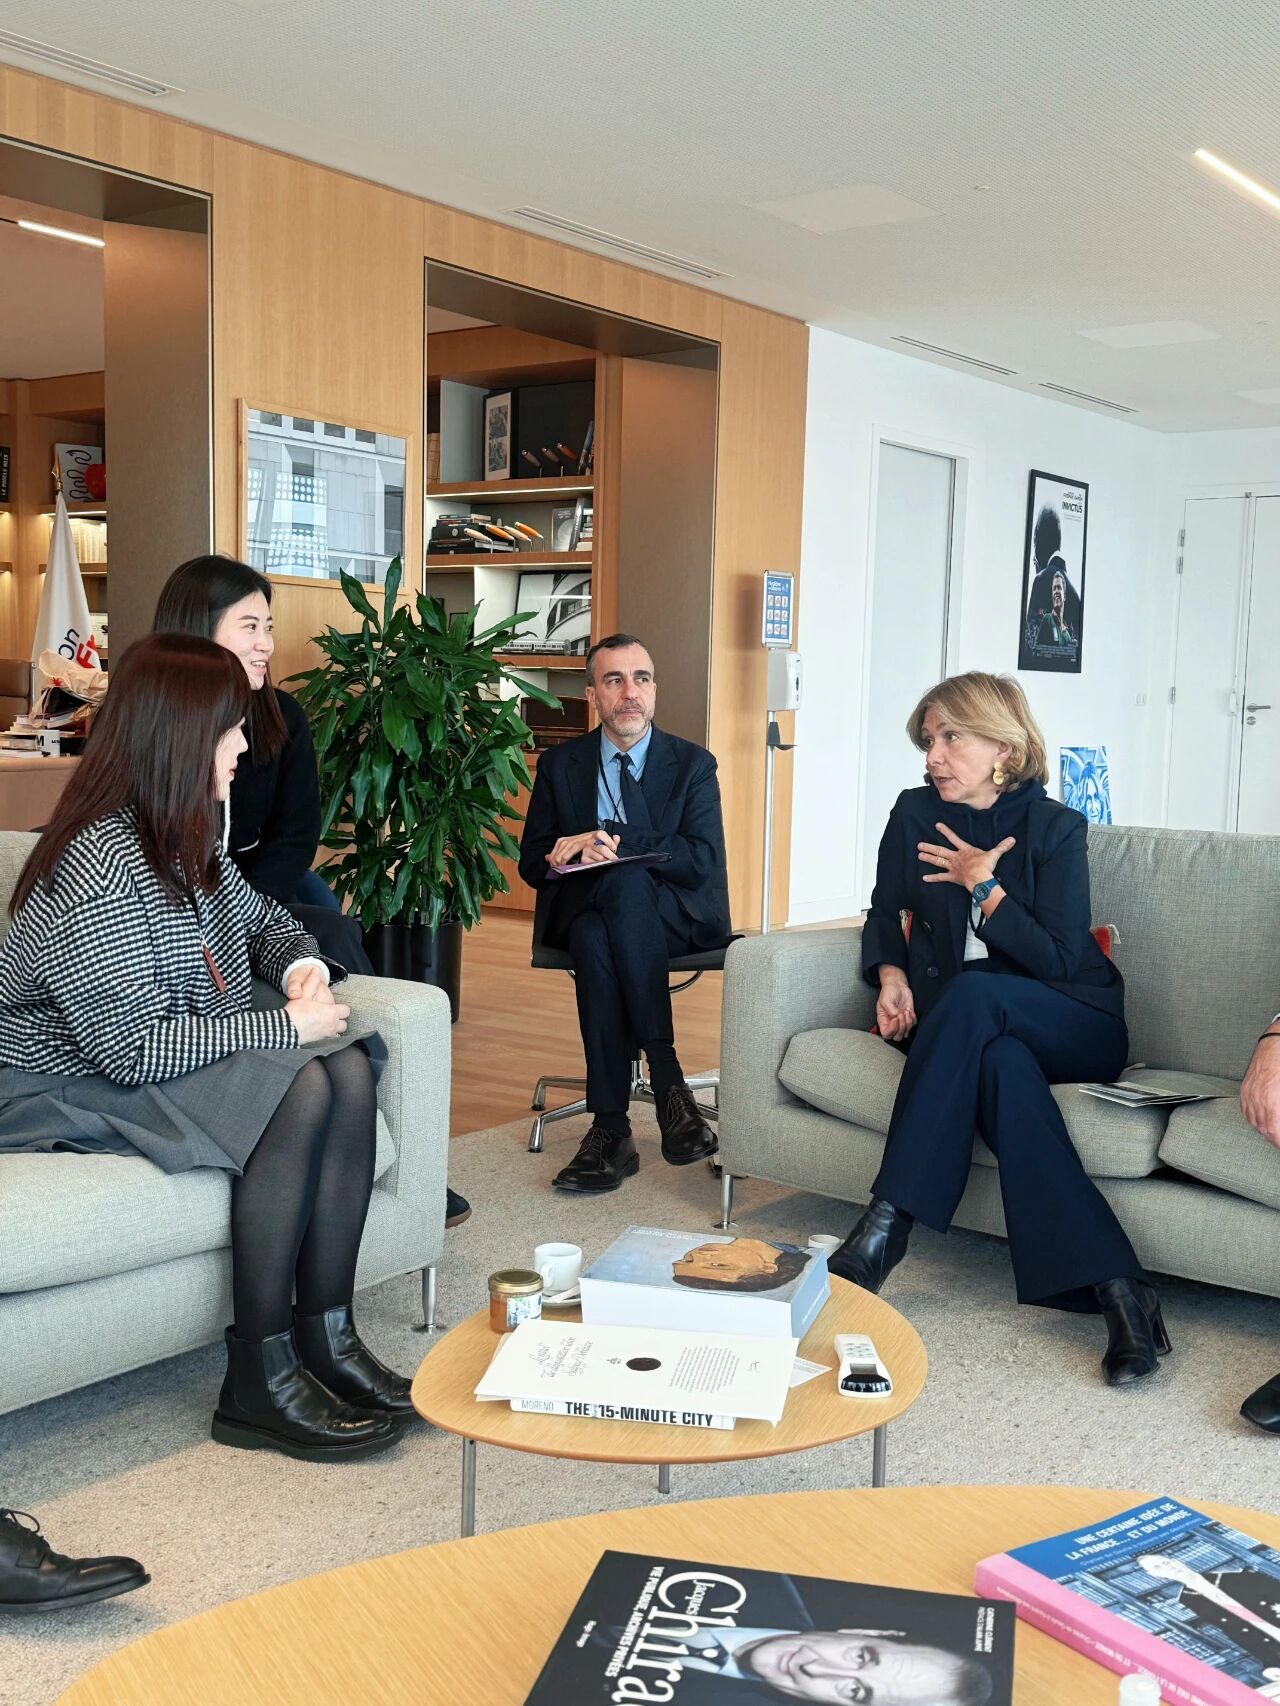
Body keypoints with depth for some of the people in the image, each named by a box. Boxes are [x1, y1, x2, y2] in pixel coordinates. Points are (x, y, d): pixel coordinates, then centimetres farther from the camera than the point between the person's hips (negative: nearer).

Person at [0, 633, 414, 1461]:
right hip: (74, 1082, -8)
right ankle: (258, 1383, -18)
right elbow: (135, 1048, -27)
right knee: (299, 1093, -27)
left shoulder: (188, 838, 4)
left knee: (348, 1073, -14)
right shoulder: (96, 867, -25)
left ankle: (327, 1338, -11)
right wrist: (286, 1028, -21)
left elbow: (264, 920, 22)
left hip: (180, 1054, 9)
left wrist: (304, 966, -2)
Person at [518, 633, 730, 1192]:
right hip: (589, 912, 1)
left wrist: (612, 843, -22)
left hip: (676, 916, -1)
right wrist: (583, 854, -17)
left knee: (625, 882, -37)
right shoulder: (560, 763, 9)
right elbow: (532, 864, 7)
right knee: (593, 939, -37)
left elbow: (703, 859, -10)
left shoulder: (692, 763, 4)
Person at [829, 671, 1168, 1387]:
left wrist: (982, 885, -11)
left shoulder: (1056, 827, -3)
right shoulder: (914, 814, 7)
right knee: (1001, 1065, -37)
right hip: (967, 1024, 2)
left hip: (1074, 1028, -2)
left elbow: (1059, 962, -9)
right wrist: (891, 975, -4)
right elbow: (886, 914, 17)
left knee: (971, 995, -37)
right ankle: (1115, 1285, -43)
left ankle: (888, 1224, -38)